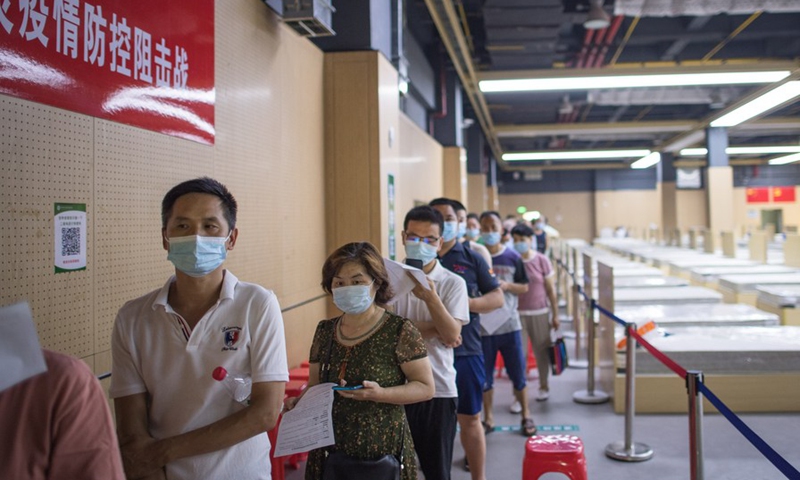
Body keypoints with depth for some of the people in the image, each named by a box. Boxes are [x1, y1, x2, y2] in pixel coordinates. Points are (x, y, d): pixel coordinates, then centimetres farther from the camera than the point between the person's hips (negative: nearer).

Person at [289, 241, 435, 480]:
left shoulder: (400, 330, -12)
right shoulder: (325, 331, 3)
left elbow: (426, 387, -11)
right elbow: (315, 385, 11)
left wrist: (380, 394, -24)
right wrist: (299, 401, -9)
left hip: (382, 451, -4)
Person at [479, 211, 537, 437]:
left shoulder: (513, 257, 1)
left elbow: (524, 287, 7)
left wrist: (507, 285, -11)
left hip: (509, 324, 1)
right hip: (483, 325, 0)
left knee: (518, 373, 7)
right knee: (484, 375, 9)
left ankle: (526, 416, 23)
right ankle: (487, 418, 23)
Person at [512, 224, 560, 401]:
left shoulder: (541, 260, -2)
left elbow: (550, 289, 3)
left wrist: (555, 315, 4)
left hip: (540, 313, 1)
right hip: (517, 313, -1)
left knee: (542, 351, 13)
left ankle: (544, 387, 33)